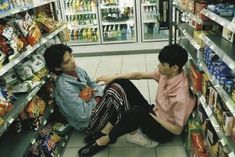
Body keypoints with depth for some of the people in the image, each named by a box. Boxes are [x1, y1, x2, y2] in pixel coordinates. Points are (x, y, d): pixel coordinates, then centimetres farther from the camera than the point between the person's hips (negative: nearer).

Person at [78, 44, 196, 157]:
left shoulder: (180, 96, -32)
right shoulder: (167, 73, -10)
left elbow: (177, 130, -23)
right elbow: (140, 75, -4)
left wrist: (154, 117, -17)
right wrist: (114, 77, -10)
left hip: (164, 130, -8)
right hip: (154, 112, 8)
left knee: (137, 111, -40)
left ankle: (105, 140, -17)